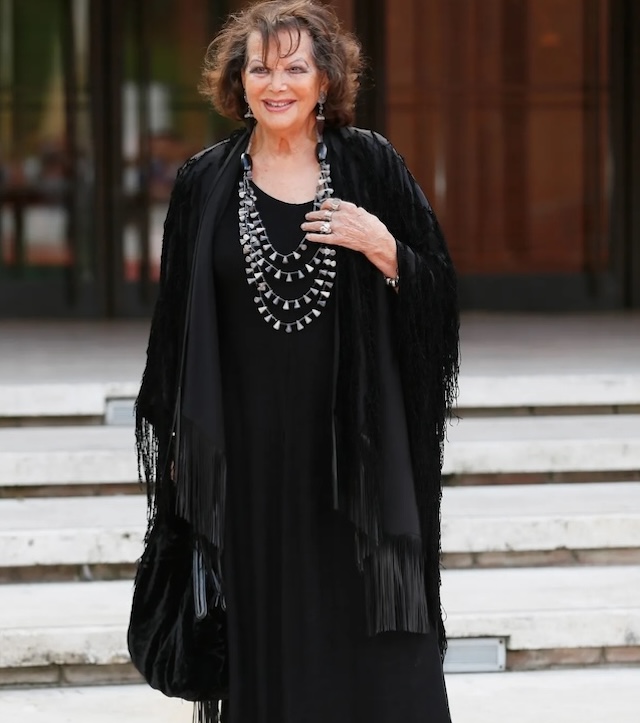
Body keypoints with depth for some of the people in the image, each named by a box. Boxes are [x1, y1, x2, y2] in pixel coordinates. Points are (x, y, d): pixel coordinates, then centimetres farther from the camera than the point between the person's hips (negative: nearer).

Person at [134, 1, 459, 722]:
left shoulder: (368, 165, 3)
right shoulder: (205, 183, 4)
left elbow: (435, 290, 6)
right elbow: (174, 324, 8)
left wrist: (380, 245, -13)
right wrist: (182, 449, 4)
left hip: (353, 441, -1)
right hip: (250, 447, 1)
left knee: (375, 649, -3)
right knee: (269, 637, 3)